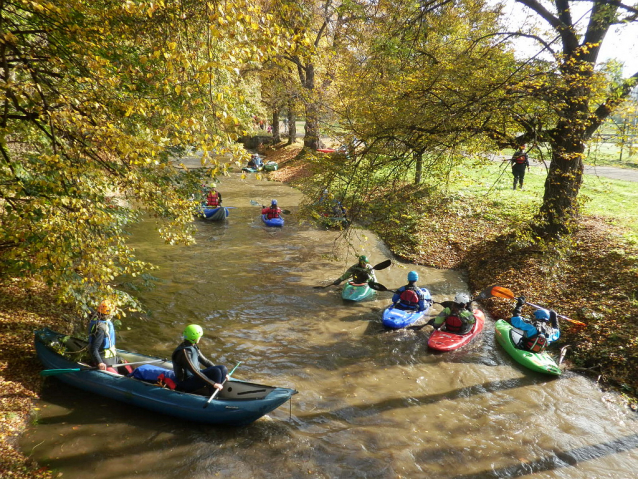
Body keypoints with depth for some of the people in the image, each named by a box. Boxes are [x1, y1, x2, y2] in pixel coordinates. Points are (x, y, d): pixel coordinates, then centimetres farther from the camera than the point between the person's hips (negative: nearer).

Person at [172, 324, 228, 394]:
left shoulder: (193, 347, 4)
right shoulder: (184, 352, -25)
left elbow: (205, 361, 10)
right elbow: (195, 372, -30)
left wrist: (222, 373, 3)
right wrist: (213, 384, -31)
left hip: (194, 377, 9)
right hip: (186, 383, -9)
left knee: (223, 369, -5)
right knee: (216, 372, -26)